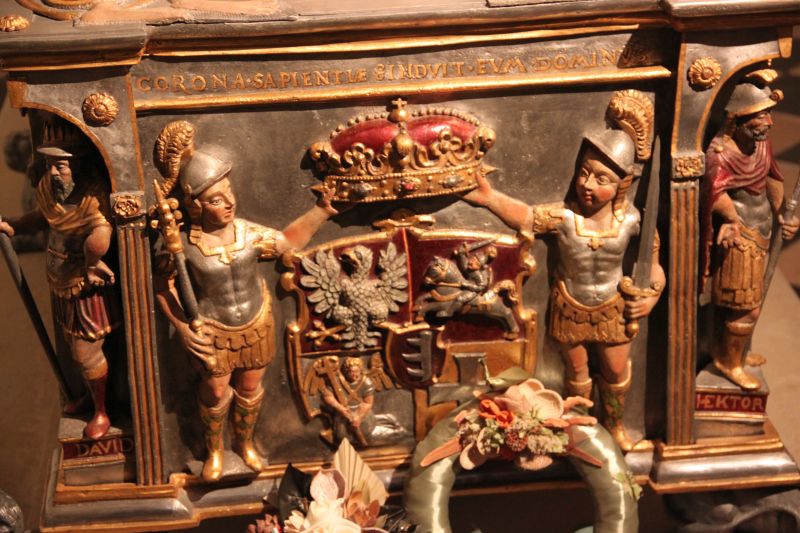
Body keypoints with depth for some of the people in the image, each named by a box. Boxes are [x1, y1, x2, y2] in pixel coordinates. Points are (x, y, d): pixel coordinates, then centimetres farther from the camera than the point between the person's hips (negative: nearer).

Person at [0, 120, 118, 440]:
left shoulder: (92, 196, -35)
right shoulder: (49, 187, -9)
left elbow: (100, 239, -50)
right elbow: (43, 218, 12)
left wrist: (90, 265, -32)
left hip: (88, 291, -7)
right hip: (63, 287, 7)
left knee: (87, 354, 9)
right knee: (75, 348, 25)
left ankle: (101, 413, 33)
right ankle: (92, 395, 50)